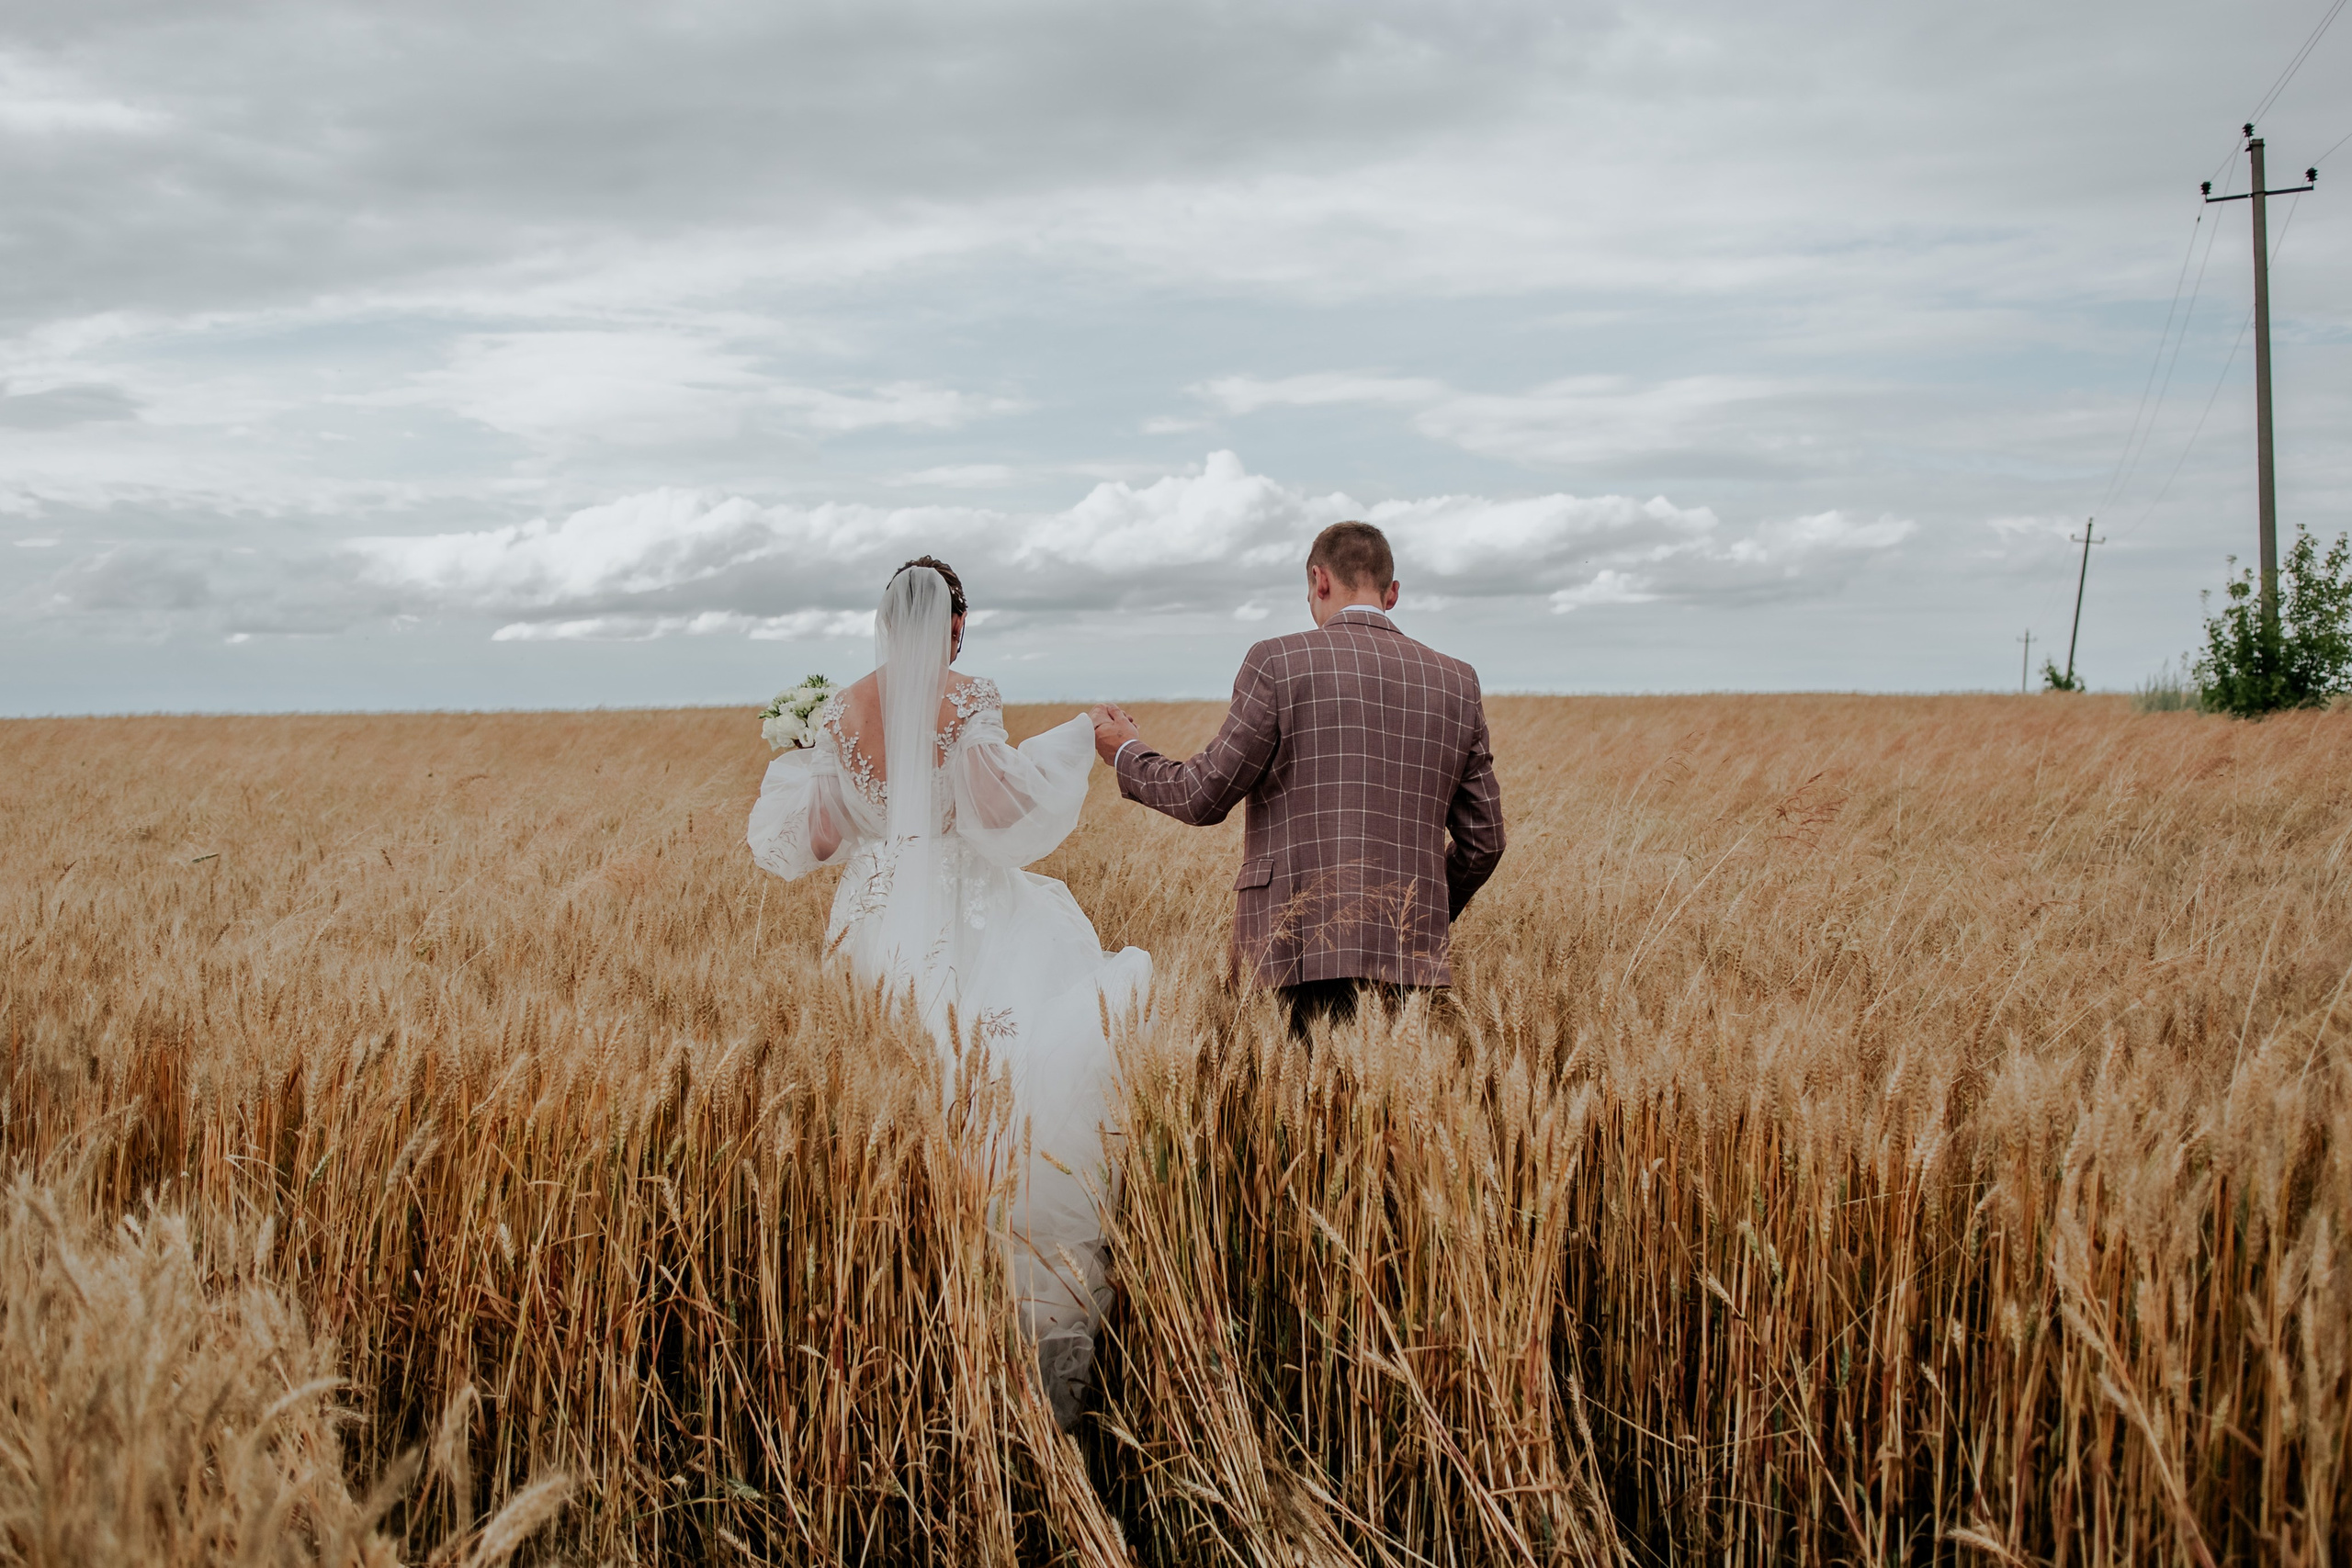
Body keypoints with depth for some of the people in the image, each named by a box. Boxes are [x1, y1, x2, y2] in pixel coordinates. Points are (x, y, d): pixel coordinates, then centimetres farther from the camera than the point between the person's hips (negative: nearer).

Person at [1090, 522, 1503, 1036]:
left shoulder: (1279, 663, -2)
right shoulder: (1457, 683, 12)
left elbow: (1205, 797, 1)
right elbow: (1483, 840, 14)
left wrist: (1128, 754, 20)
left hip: (1301, 950, -4)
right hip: (1409, 954, 4)